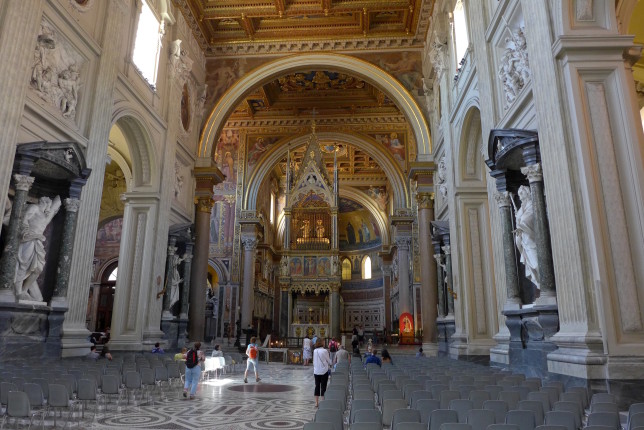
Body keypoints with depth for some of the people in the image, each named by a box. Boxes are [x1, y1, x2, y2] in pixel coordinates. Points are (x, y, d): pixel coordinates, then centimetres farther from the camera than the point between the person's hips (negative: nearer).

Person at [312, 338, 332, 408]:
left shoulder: (315, 351, 0)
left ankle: (316, 402, 14)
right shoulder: (324, 351, -13)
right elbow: (329, 361, -4)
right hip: (324, 371, -4)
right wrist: (329, 364, 19)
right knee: (323, 386, 4)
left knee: (317, 386, 11)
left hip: (316, 371, 4)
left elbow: (314, 361, 9)